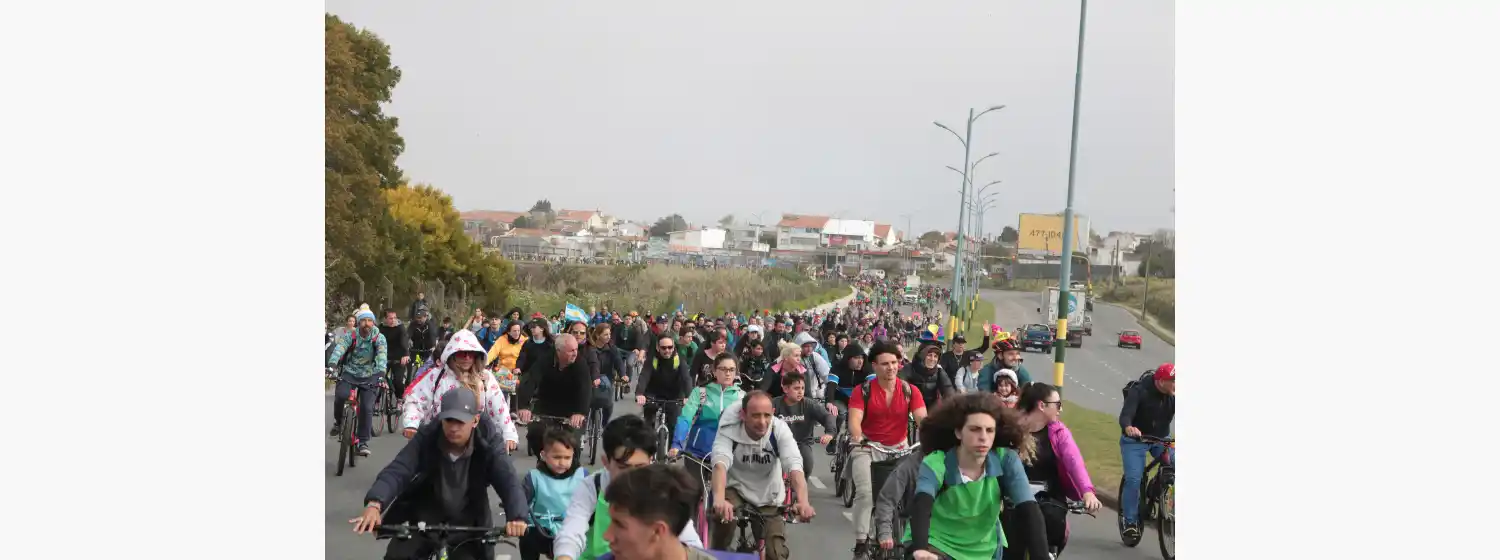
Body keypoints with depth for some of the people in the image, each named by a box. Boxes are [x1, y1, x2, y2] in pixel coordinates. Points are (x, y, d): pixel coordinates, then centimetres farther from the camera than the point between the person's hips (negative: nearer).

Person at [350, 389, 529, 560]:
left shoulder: (488, 447, -18)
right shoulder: (425, 439, -17)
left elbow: (509, 482, -29)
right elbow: (396, 471, -28)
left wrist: (517, 517, -51)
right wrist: (374, 504, -49)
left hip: (466, 528, -1)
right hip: (422, 522, 1)